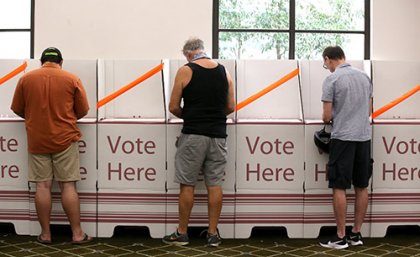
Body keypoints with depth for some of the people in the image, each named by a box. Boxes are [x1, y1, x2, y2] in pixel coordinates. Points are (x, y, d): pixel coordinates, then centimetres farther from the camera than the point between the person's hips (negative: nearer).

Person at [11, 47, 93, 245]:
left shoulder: (26, 78, 2)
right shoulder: (72, 79, -2)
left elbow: (17, 109, 8)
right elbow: (83, 111, 2)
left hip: (37, 140, 1)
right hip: (65, 139, -1)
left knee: (42, 186, 5)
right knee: (68, 186, 2)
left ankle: (45, 234, 10)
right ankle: (77, 233, 5)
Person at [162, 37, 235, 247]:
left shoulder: (185, 71, -3)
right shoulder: (224, 72, 8)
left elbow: (173, 107, -2)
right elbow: (231, 107, 12)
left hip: (193, 135, -4)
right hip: (218, 135, 4)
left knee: (187, 185, 4)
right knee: (214, 184, 7)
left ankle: (181, 233, 11)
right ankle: (213, 234, 12)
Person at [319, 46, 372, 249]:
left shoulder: (332, 79, -8)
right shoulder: (364, 76, 11)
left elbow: (327, 116, -7)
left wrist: (328, 120, 15)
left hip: (343, 137, -6)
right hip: (364, 136, 6)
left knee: (339, 187, -1)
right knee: (361, 187, 10)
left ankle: (341, 237, 1)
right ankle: (356, 234, 17)